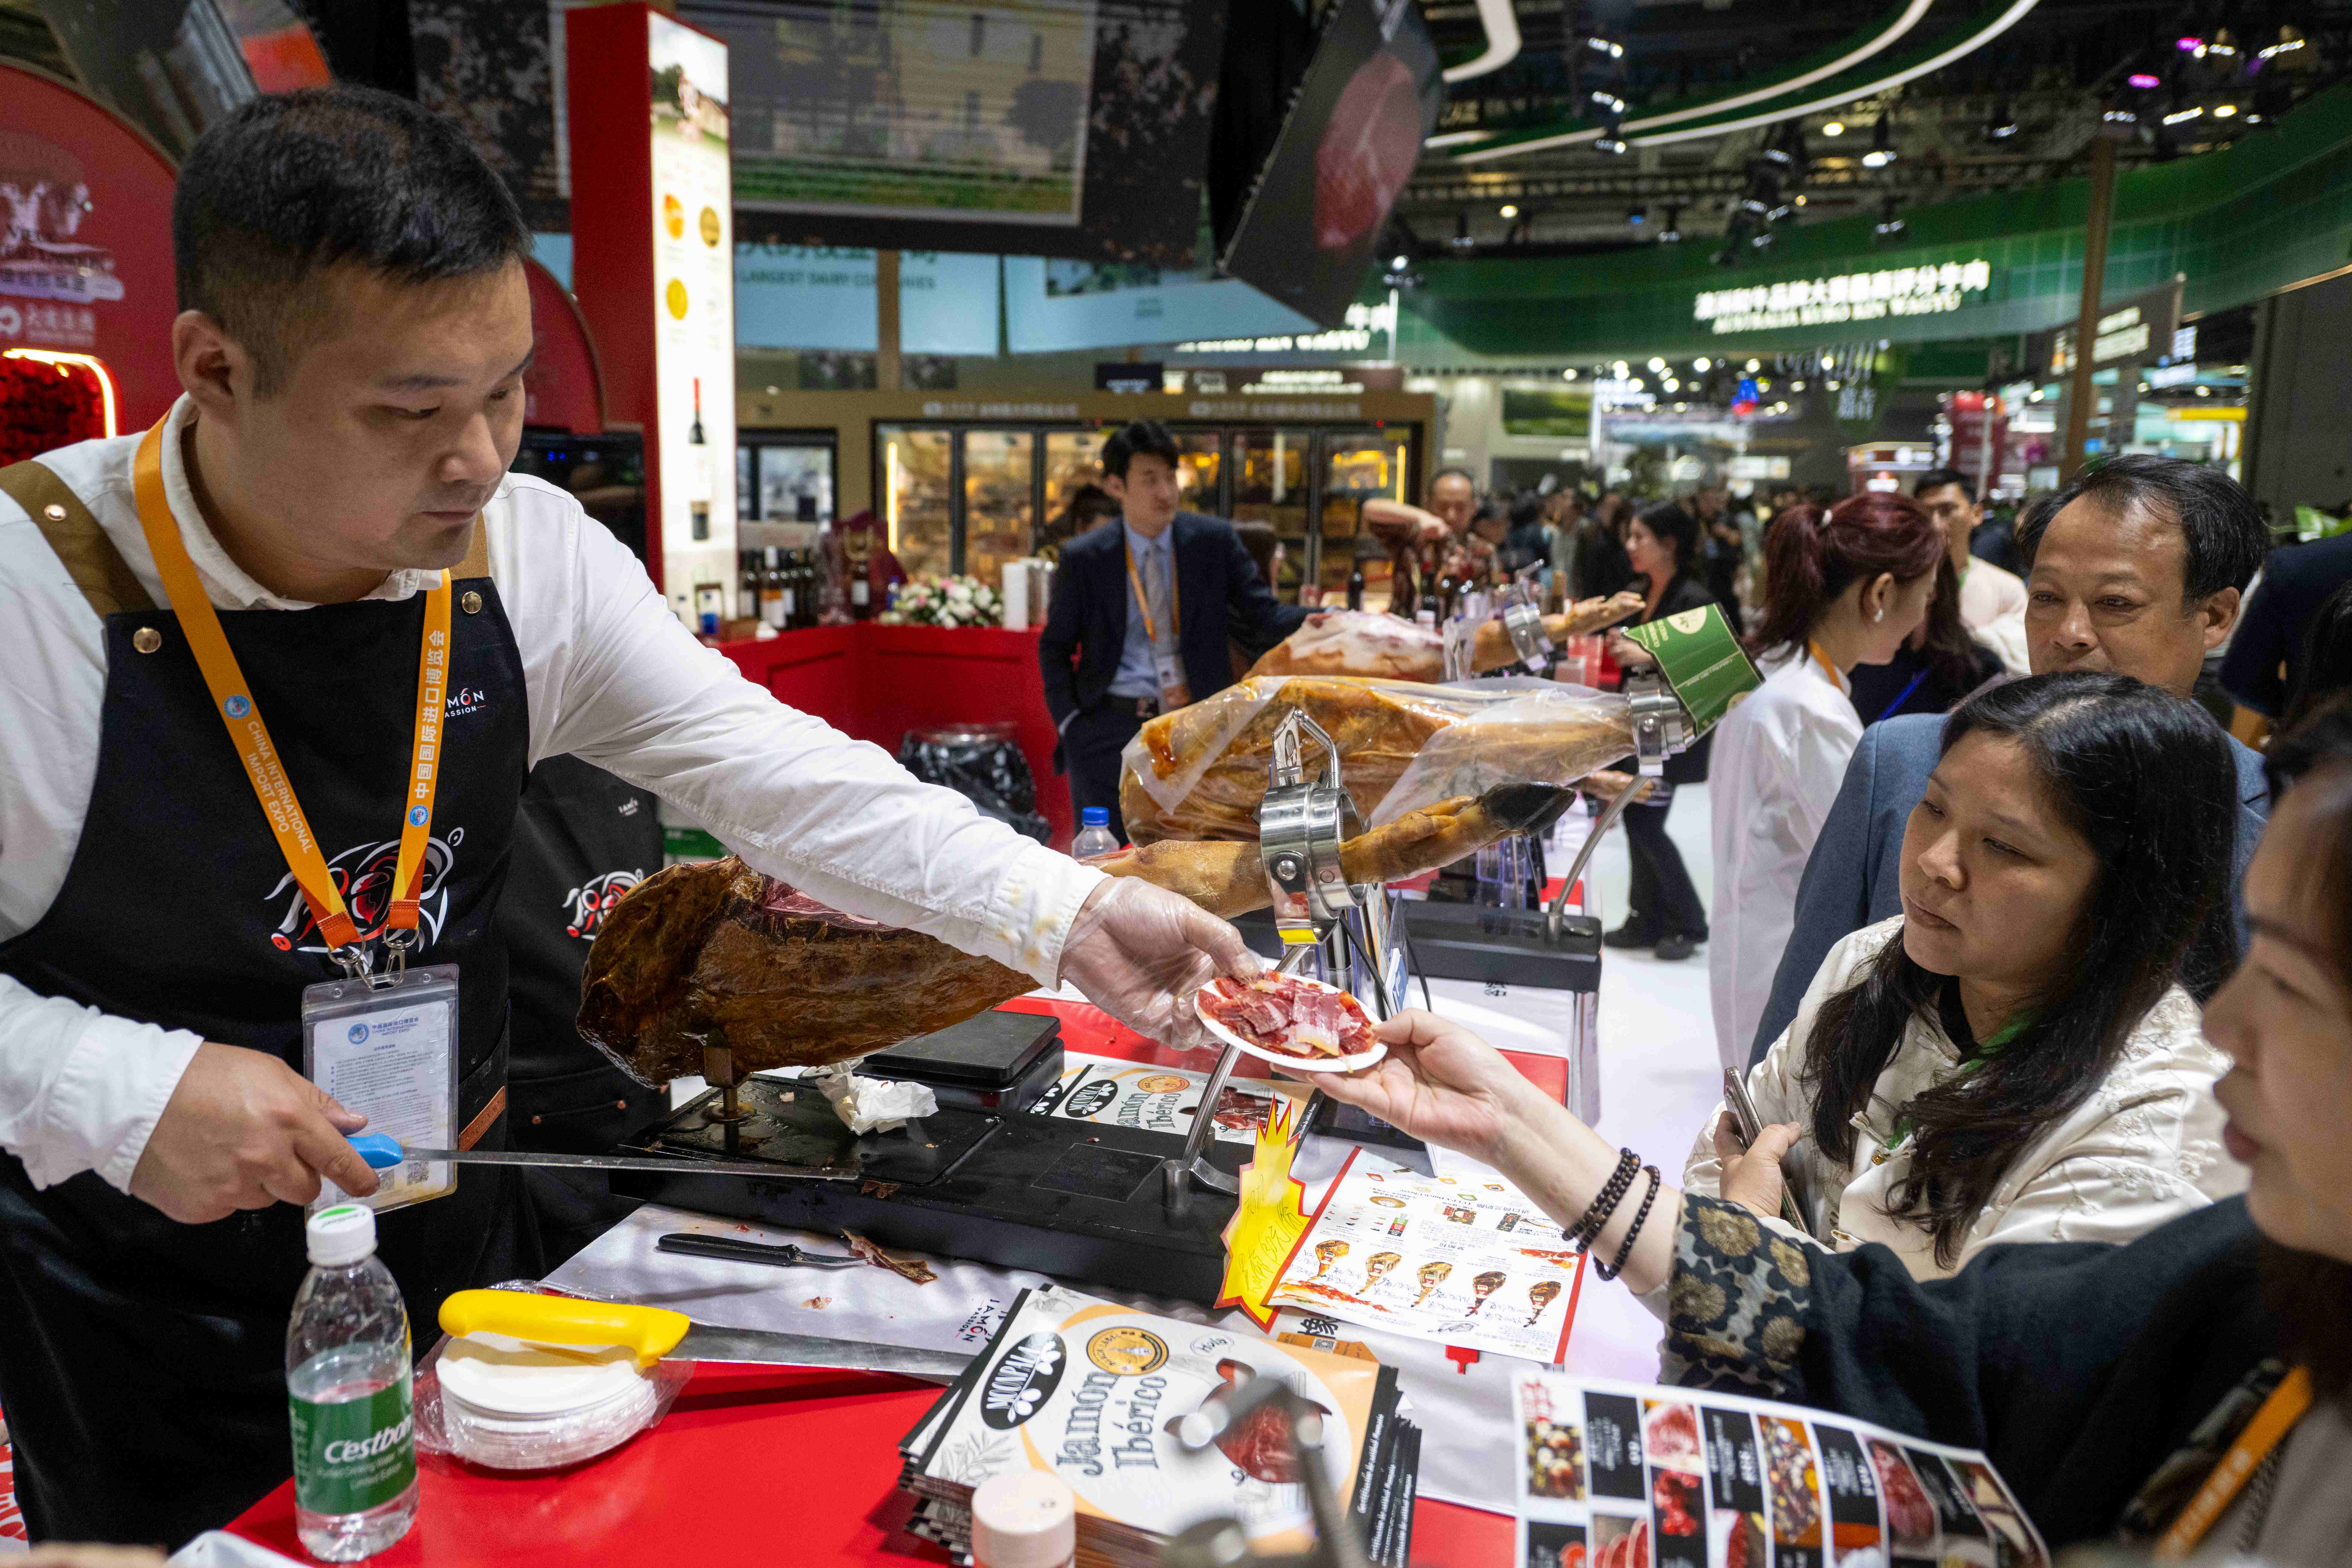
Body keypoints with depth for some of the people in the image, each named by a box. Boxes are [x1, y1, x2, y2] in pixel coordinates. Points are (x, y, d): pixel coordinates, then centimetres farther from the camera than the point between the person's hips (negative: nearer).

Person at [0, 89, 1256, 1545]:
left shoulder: (531, 551, -13)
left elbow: (772, 772, -14)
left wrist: (1063, 910, -23)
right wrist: (118, 1095, -28)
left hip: (463, 1255, 4)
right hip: (150, 1322, -3)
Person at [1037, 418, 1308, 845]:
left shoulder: (1215, 541, 1)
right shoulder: (1083, 558, 0)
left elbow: (1261, 618, -2)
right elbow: (1055, 646, 9)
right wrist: (1069, 721, -3)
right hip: (1109, 733, 0)